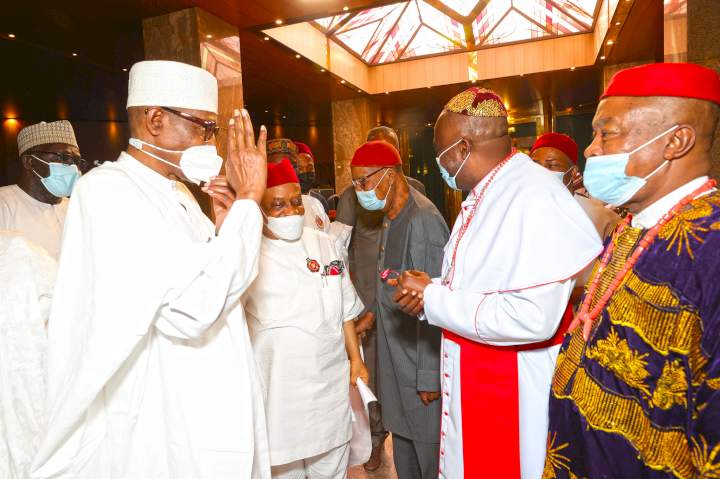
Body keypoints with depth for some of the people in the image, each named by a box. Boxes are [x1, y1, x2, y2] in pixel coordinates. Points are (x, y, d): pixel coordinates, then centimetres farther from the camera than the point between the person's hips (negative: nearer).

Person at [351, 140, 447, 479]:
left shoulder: (423, 222, -22)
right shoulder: (391, 216, 7)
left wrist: (430, 375, -20)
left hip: (420, 363, -8)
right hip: (395, 354, 9)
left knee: (428, 444, 9)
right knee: (403, 435, 22)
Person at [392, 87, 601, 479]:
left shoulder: (535, 198, -23)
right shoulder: (482, 196, 6)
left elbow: (532, 317, -31)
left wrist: (433, 299, -21)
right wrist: (431, 289, -3)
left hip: (514, 393, -8)